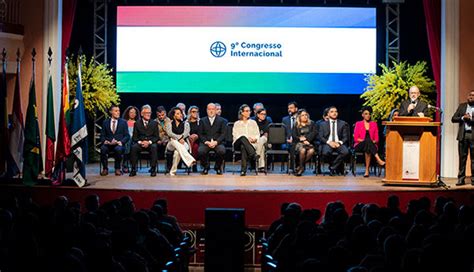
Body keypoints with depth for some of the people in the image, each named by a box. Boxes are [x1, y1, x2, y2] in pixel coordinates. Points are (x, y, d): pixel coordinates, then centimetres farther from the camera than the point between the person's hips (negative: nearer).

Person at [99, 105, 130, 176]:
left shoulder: (123, 122, 12)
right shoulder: (105, 122, 14)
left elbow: (127, 136, 5)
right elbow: (102, 135, 12)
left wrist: (120, 142, -13)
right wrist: (105, 141, -11)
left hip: (119, 144, -1)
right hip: (108, 144, 1)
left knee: (118, 149, -37)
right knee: (103, 149, -34)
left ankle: (118, 169, -18)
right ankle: (105, 169, -17)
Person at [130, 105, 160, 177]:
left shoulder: (154, 123, 10)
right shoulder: (137, 123, 10)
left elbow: (157, 137, 5)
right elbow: (134, 137, 6)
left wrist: (149, 142, -13)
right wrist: (140, 142, -15)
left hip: (151, 143, 0)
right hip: (140, 144, 0)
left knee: (154, 147, -34)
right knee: (133, 147, -31)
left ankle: (153, 169, -30)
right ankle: (133, 169, -26)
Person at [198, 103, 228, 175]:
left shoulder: (222, 120, 12)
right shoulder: (202, 121, 16)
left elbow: (223, 134, 2)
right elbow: (200, 134, 7)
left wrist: (216, 142, -14)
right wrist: (206, 142, -12)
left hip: (217, 142, -1)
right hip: (206, 142, 1)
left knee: (222, 151, -34)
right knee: (200, 151, -32)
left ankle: (218, 167, -5)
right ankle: (205, 167, -5)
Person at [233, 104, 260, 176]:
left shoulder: (253, 123, 23)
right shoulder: (237, 124, 18)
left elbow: (257, 135, 16)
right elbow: (235, 136, 5)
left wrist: (254, 139, -8)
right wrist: (246, 139, -11)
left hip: (251, 144, 0)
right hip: (238, 144, 0)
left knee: (243, 147, -39)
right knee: (243, 138, -39)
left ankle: (243, 169, -50)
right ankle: (254, 155, -51)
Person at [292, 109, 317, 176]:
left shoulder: (312, 124, 17)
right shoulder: (296, 125, 14)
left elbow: (314, 133, 4)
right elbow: (294, 136, 4)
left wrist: (306, 138, -9)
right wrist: (302, 140, -10)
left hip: (309, 142, 1)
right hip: (299, 143, -1)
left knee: (311, 151, -35)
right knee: (302, 150, -37)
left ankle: (300, 166, -20)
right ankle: (301, 167, -17)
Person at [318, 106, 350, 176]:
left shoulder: (343, 124, 15)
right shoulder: (323, 124, 13)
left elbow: (345, 137, 8)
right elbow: (320, 137, 4)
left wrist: (339, 142, -12)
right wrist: (329, 142, -14)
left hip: (339, 144, 1)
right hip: (327, 143, -1)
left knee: (345, 152, -33)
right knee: (325, 153, -36)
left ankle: (332, 167, -13)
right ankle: (338, 167, -7)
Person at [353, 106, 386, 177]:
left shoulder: (374, 124, 18)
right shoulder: (358, 124, 13)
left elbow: (376, 138, 13)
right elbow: (356, 138, 4)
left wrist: (374, 141, -10)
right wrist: (364, 140, -11)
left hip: (372, 145, 1)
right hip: (359, 145, -1)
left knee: (368, 149, -39)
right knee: (368, 140, -38)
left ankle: (367, 170, -45)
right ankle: (379, 160, -54)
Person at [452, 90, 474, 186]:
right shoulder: (462, 106, 14)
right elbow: (453, 119, 9)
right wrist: (462, 118, -6)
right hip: (463, 135, 2)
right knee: (462, 157, 3)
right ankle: (461, 178, 6)